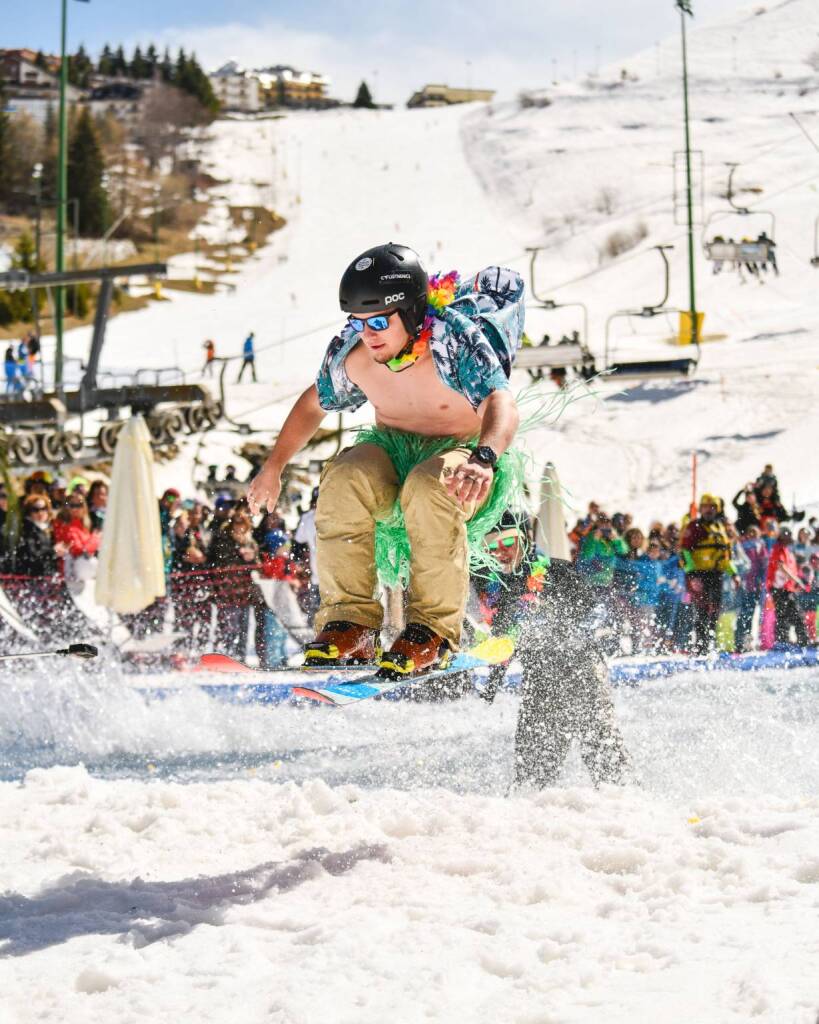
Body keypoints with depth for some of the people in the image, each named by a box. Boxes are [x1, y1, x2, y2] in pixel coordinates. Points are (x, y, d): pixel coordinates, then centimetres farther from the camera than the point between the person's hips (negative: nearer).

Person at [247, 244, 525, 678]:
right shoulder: (350, 353, -10)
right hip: (391, 449, 5)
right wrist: (273, 468, 13)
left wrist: (483, 458, -61)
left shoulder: (457, 341, -25)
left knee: (429, 486, -39)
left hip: (461, 450, -4)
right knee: (343, 479, -29)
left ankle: (435, 629, -28)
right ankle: (351, 625, -22)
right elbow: (315, 402, 12)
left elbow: (501, 404, -41)